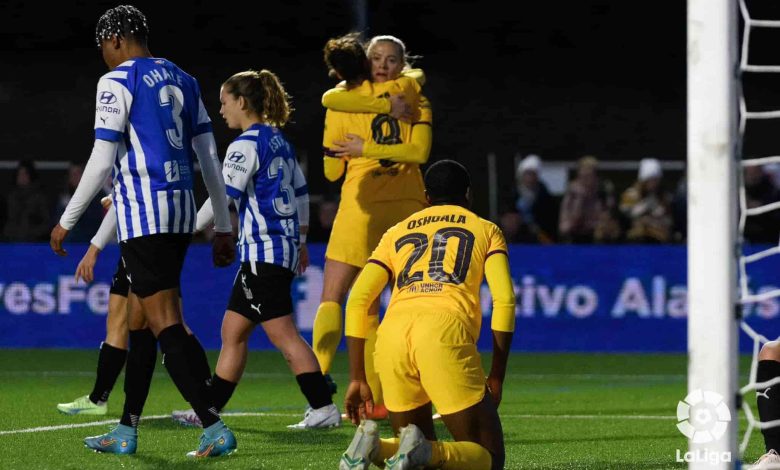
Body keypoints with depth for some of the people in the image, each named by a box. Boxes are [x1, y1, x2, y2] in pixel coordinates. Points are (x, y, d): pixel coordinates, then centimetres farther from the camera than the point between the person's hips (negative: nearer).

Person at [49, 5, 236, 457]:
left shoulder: (117, 82, -7)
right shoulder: (182, 81, 15)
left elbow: (102, 162, -10)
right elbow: (211, 159, 14)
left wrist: (66, 222, -2)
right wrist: (224, 228, 18)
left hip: (143, 214, -8)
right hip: (181, 210, 8)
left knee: (165, 324, -9)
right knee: (139, 317, 15)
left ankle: (215, 427, -19)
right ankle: (126, 432, 19)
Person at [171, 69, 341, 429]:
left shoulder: (247, 144, -12)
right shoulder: (278, 140, 15)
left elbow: (224, 196, -18)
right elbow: (301, 192, 21)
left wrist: (189, 230, -11)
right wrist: (300, 242, 28)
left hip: (264, 250, -10)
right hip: (283, 245, 10)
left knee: (283, 335, -10)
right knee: (233, 330, 12)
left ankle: (324, 409, -13)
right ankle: (210, 409, 14)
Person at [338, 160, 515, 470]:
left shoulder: (397, 233, 30)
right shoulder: (486, 230, 23)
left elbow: (357, 301, 18)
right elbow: (504, 300, 8)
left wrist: (357, 379, 20)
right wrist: (497, 378, 11)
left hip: (393, 332, 4)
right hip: (446, 330, -4)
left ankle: (372, 445, -13)